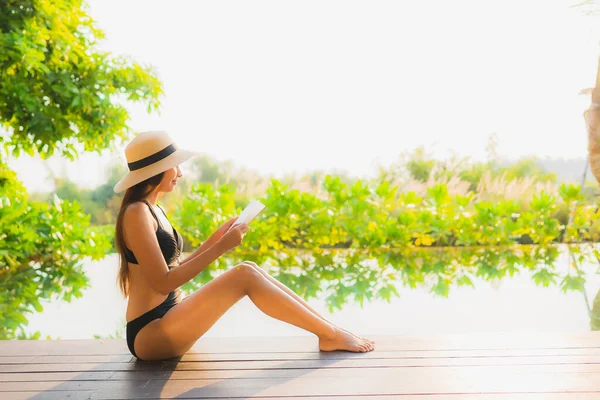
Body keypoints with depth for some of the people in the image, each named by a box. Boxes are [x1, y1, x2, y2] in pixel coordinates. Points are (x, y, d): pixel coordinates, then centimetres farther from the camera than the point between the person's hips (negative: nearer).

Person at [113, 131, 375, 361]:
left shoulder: (152, 210, 14)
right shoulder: (137, 213, -15)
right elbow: (163, 283, -21)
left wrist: (214, 239, 7)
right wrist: (220, 248, -19)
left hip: (164, 320, 9)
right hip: (149, 334, -8)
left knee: (249, 269, -3)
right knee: (245, 275, -19)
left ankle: (329, 328, -2)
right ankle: (331, 336, -11)